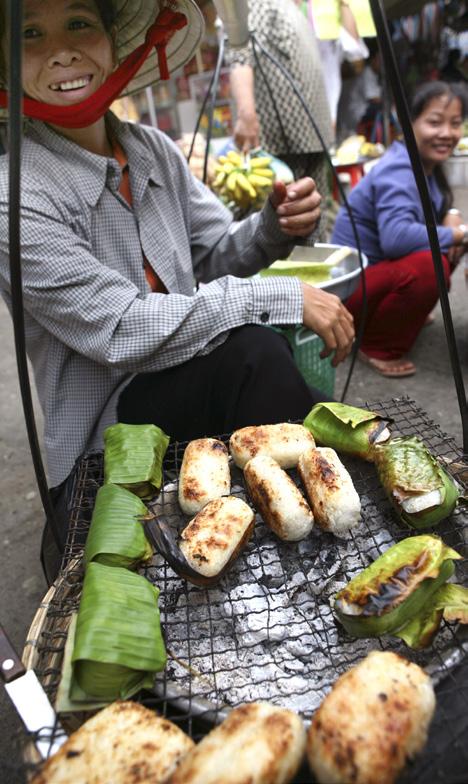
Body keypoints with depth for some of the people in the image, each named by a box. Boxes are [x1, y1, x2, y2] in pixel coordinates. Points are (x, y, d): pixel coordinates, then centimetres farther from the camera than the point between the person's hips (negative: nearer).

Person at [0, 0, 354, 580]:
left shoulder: (153, 150, 2)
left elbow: (217, 257, 8)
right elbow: (121, 332, -23)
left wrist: (277, 226, -14)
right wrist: (282, 298, -24)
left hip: (190, 382, 6)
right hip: (108, 430, -6)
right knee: (250, 349, -28)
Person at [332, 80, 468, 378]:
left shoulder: (426, 165, 5)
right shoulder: (397, 172, -22)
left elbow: (439, 209, 21)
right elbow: (395, 236, -39)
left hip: (382, 269, 9)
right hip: (351, 283, -9)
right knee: (428, 265, -31)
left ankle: (405, 312, 21)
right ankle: (378, 346, -11)